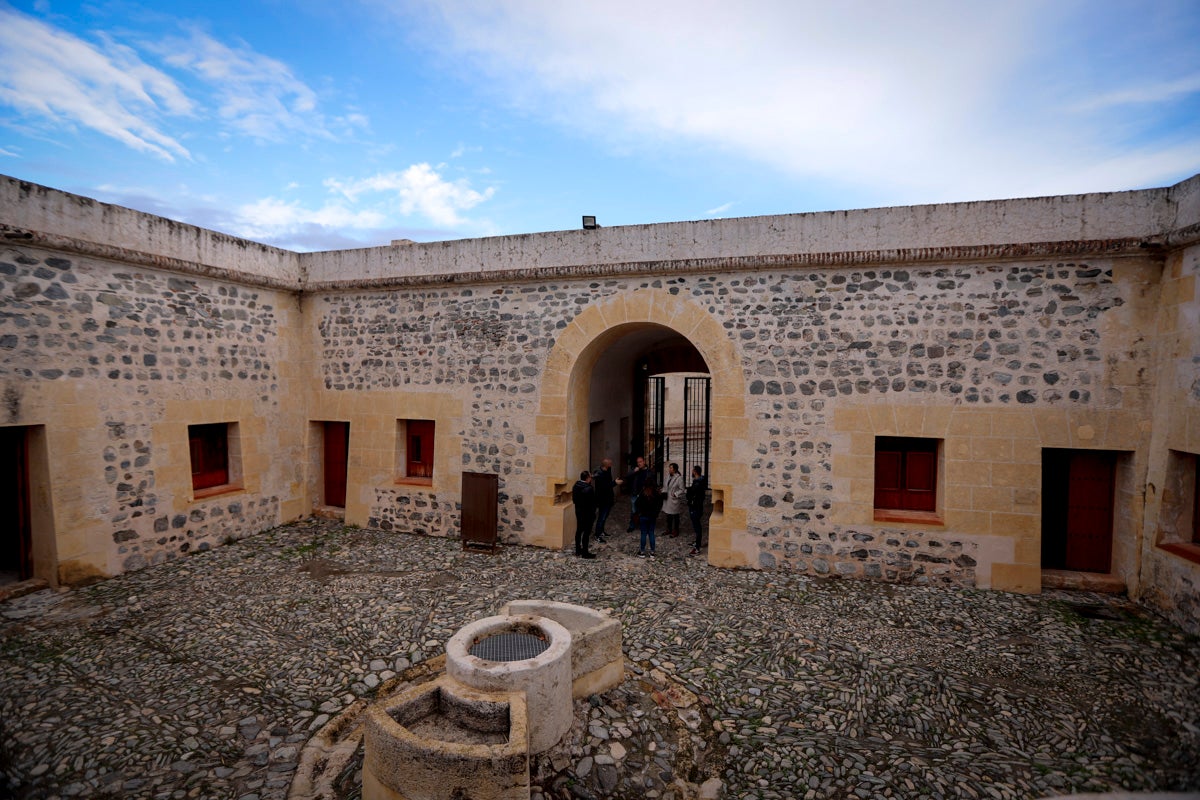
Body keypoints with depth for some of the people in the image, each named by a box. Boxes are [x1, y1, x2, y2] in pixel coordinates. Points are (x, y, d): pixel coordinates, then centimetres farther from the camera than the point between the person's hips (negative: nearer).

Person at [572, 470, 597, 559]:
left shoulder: (575, 486, -1)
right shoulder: (589, 488, -25)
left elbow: (573, 498, 8)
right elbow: (592, 502, -20)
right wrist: (593, 513, -8)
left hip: (578, 511, 8)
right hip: (587, 513, -8)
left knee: (579, 530, 18)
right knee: (586, 532, 1)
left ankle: (578, 550, 29)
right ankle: (585, 553, 8)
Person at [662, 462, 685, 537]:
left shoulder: (679, 478, -16)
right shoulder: (668, 476, 5)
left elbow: (682, 490, -14)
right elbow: (665, 486, 16)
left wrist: (675, 494, -22)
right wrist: (663, 492, 1)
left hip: (675, 500, -7)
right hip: (667, 500, 7)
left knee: (675, 516, 7)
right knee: (668, 516, 17)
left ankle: (675, 531, 19)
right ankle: (669, 530, 31)